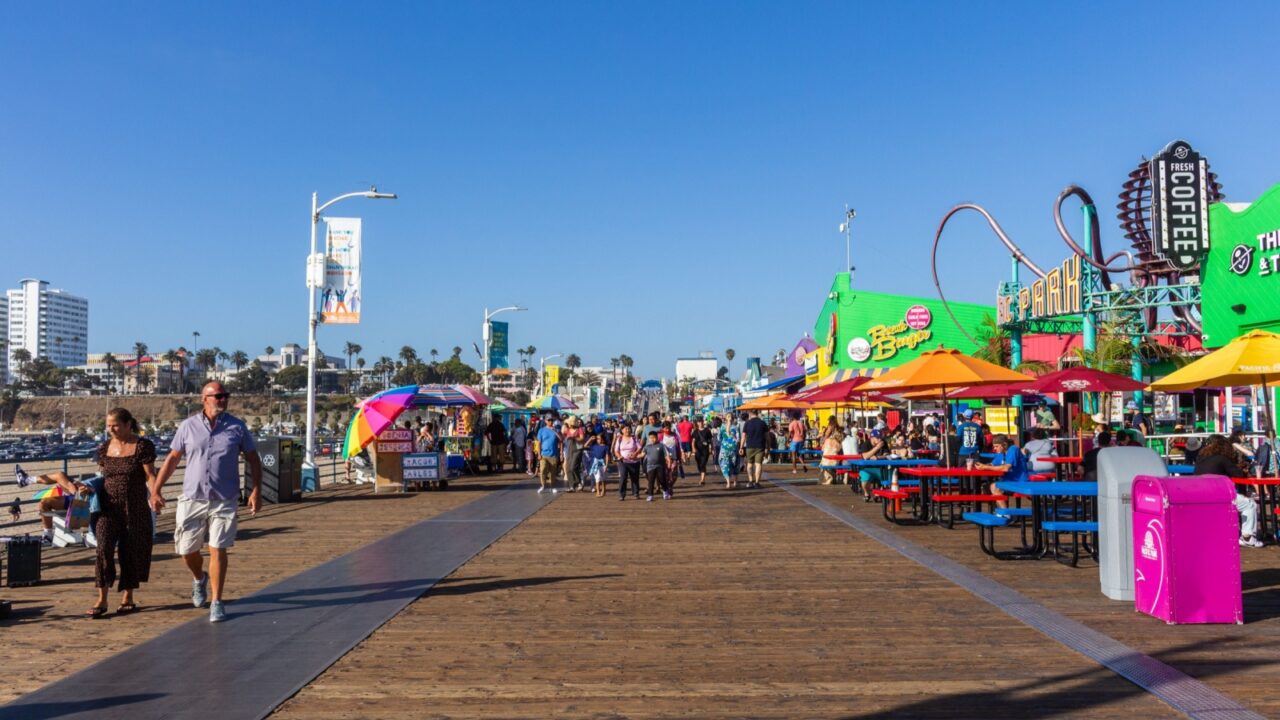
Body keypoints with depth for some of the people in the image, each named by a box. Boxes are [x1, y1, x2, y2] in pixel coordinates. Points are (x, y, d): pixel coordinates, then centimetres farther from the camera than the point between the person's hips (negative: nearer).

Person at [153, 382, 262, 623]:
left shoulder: (237, 427, 1)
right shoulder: (188, 426, 2)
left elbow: (253, 460, 5)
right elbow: (172, 459, 8)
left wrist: (256, 490, -3)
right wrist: (155, 490, 6)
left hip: (224, 501, -1)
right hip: (192, 499, 2)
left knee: (218, 550, -3)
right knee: (187, 550, 10)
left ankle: (216, 602, 7)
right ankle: (199, 579, 42)